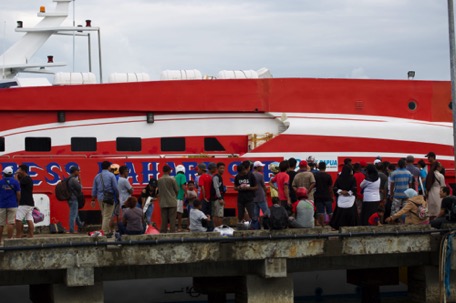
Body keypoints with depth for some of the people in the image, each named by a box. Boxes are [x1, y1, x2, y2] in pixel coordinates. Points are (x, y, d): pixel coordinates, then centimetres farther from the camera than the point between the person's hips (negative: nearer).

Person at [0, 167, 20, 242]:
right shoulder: (15, 182, -2)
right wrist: (19, 201, 12)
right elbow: (18, 194, -2)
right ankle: (9, 239, -7)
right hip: (12, 205, -1)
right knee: (11, 223, -2)